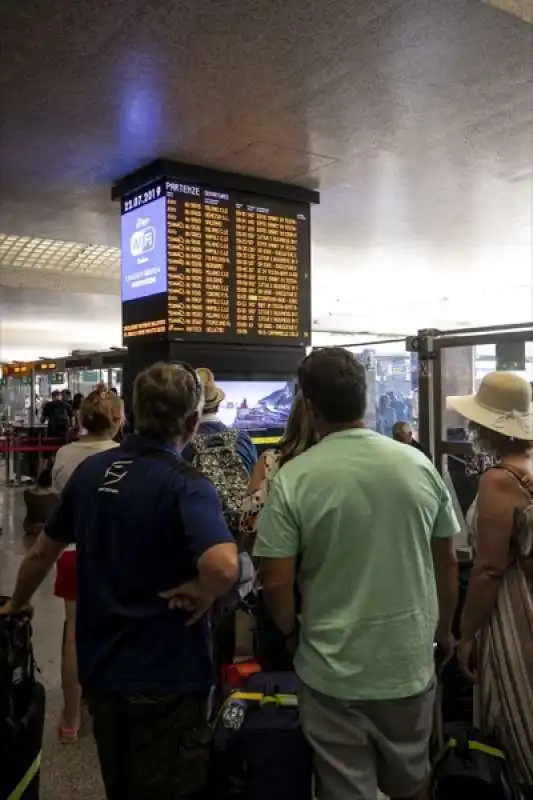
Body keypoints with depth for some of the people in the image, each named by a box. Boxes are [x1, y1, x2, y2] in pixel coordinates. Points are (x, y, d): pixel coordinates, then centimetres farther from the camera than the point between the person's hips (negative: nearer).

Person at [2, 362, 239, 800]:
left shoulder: (90, 470, -1)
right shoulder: (185, 484, -20)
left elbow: (42, 553, 11)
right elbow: (224, 567, -39)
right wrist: (200, 594, -18)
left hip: (101, 670, 7)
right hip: (166, 678, -6)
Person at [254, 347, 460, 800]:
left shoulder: (293, 479, -16)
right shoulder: (420, 466, -7)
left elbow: (276, 584, -15)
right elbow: (448, 564, 2)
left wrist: (291, 631, 6)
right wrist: (444, 631, 17)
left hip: (333, 671, -3)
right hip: (411, 663, 3)